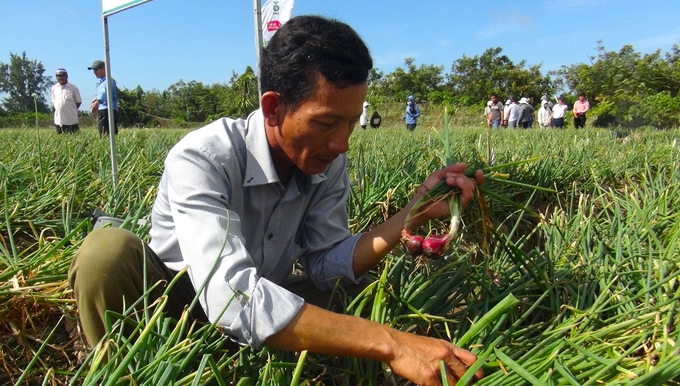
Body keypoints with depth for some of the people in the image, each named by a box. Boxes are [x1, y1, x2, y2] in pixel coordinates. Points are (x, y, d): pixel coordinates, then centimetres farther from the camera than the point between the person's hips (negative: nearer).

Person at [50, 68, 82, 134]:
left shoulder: (73, 88, -2)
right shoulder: (54, 88, 10)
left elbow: (78, 102, 3)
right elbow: (53, 101, 20)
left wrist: (72, 110, -3)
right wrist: (53, 107, 3)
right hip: (58, 120, 4)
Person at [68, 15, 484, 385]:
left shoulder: (329, 163, -10)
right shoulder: (200, 160, -30)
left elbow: (327, 267, -13)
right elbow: (231, 296, -43)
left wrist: (414, 214, -25)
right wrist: (387, 343, -47)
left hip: (260, 313, 5)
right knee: (110, 251, -32)